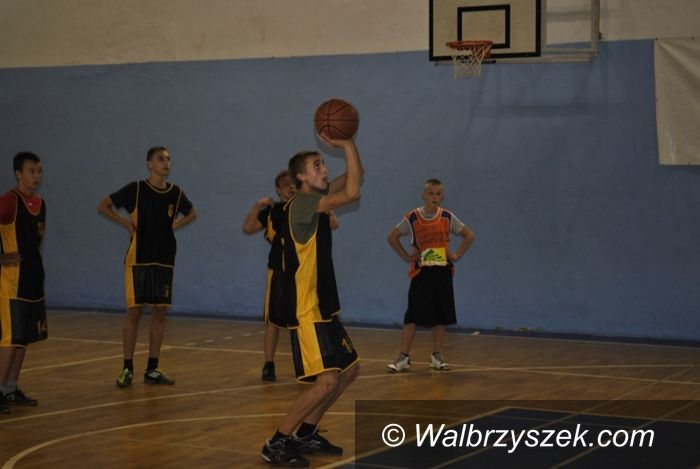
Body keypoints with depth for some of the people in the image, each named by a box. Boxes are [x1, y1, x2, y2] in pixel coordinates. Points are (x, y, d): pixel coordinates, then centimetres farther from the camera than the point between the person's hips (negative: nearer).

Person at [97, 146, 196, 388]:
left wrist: (175, 225, 6)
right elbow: (103, 206, 0)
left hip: (164, 261, 4)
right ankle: (127, 368, 4)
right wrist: (126, 223, -8)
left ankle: (152, 369, 13)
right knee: (134, 311, -4)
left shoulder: (175, 193, 4)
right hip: (138, 260, -4)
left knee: (159, 313, 5)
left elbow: (191, 214, 23)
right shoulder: (136, 189, -7)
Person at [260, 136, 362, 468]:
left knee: (349, 370, 16)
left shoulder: (316, 199, 11)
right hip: (306, 310, -10)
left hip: (322, 307, 10)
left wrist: (348, 145, -1)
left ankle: (306, 433, 23)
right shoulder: (302, 202, -17)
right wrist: (347, 146, -19)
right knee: (327, 381, -15)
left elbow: (354, 177, 16)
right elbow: (352, 194, -27)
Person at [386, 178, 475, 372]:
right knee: (412, 316, -5)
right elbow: (392, 237, 6)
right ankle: (403, 357, -1)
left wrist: (457, 255, 0)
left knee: (441, 316, 5)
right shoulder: (412, 218, -5)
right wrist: (406, 256, -1)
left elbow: (469, 235, 10)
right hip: (421, 273, -2)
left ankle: (437, 356, 15)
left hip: (442, 272, 2)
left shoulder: (448, 218, 0)